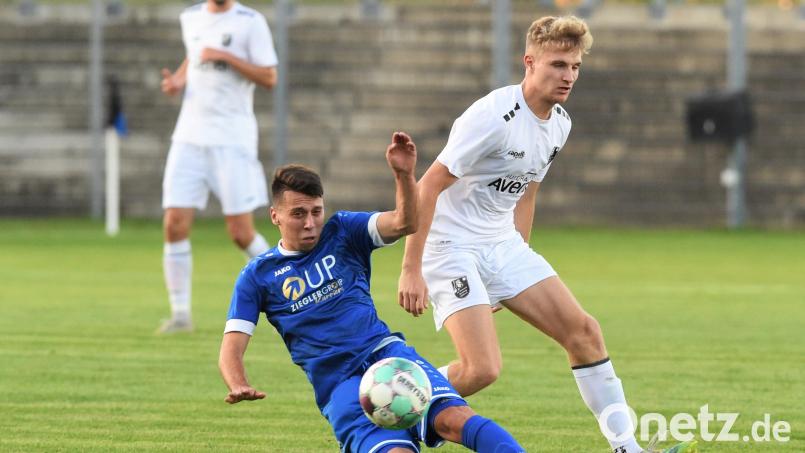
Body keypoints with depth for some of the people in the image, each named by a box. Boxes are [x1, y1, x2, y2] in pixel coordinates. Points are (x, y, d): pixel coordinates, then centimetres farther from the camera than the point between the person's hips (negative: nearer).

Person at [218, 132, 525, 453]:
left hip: (385, 352, 1)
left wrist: (404, 174, -26)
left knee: (454, 418, -27)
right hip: (338, 385, -1)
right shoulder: (257, 278, 9)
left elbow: (405, 223, -6)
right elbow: (231, 349, 3)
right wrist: (239, 387, -20)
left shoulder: (343, 232, 10)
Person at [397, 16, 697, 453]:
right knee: (482, 368, -20)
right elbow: (427, 187, -21)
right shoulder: (493, 117, -22)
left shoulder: (560, 123, 5)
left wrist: (520, 256, 20)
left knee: (582, 330, -1)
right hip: (450, 247, -8)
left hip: (502, 245, 8)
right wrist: (411, 270, -23)